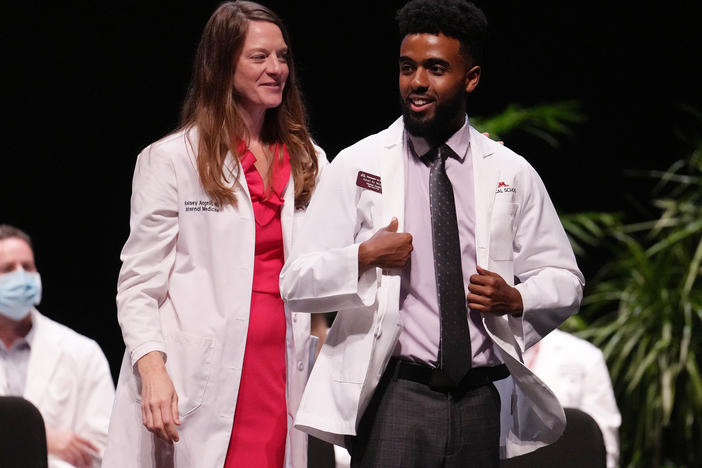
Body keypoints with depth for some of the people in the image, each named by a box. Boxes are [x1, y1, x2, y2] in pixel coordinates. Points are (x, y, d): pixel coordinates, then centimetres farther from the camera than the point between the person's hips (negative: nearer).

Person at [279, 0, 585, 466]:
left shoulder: (512, 174, 9)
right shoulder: (357, 166, 4)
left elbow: (565, 280, 15)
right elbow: (296, 285, 1)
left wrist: (516, 300, -5)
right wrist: (364, 257, -16)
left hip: (481, 404, 2)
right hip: (395, 393, -2)